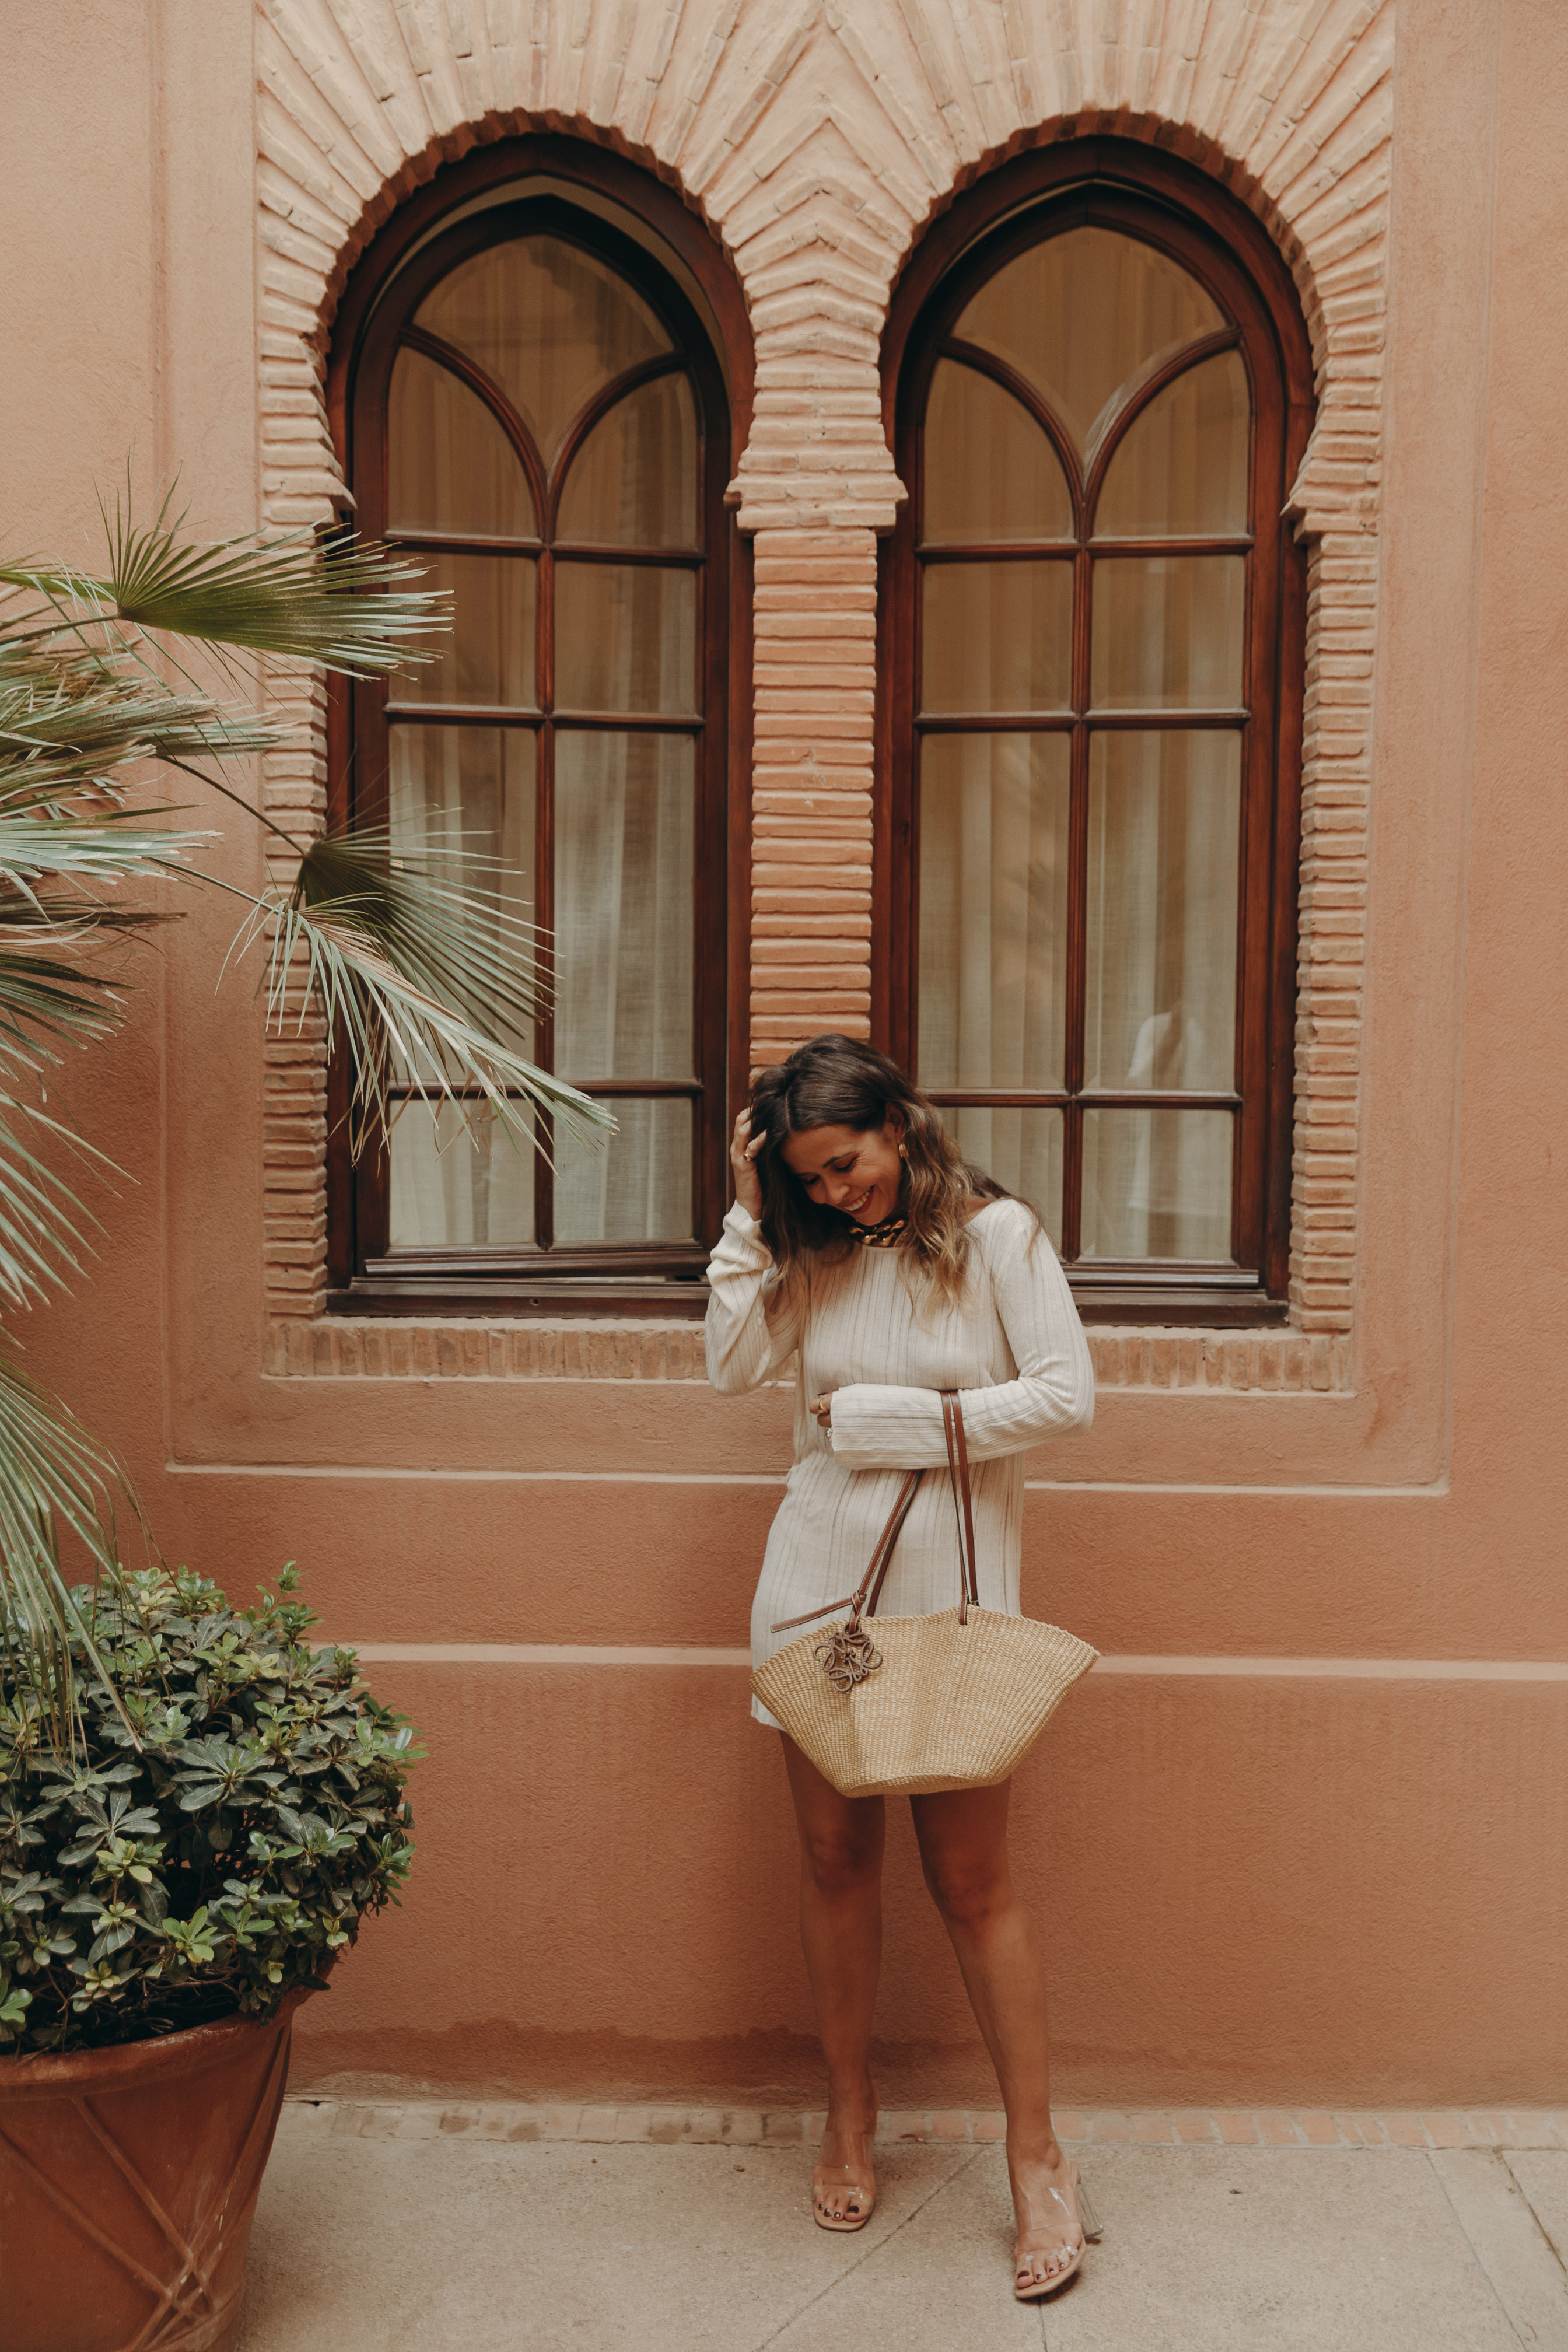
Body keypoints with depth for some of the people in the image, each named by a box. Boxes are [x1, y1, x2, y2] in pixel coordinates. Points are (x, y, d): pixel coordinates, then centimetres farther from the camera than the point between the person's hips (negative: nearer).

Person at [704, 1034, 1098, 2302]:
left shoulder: (996, 1233, -4)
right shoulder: (811, 1254, 8)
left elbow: (1066, 1396, -10)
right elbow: (734, 1366, -2)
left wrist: (895, 1418, -12)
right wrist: (749, 1215, -4)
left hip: (948, 1582, -3)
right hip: (818, 1575, 4)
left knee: (972, 1877, 1)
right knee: (835, 1854, 9)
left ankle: (1038, 2157, 17)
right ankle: (851, 2124, 27)